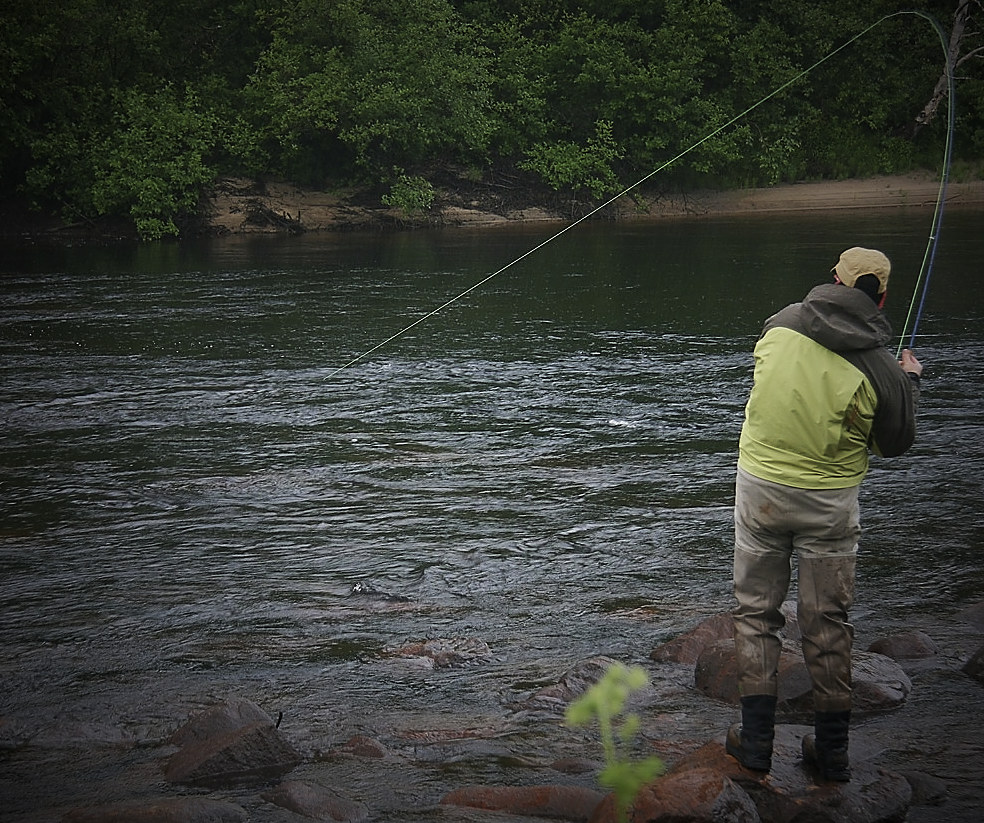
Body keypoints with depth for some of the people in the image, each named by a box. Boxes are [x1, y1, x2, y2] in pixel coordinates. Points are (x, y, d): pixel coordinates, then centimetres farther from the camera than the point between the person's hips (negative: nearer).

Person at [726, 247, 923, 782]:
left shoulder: (780, 324, -7)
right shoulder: (880, 368, -13)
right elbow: (894, 444, 2)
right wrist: (910, 381, 17)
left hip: (760, 487, 1)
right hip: (830, 501, -1)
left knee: (755, 612, 13)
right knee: (826, 623, 11)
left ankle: (755, 739, 13)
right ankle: (832, 752, 20)